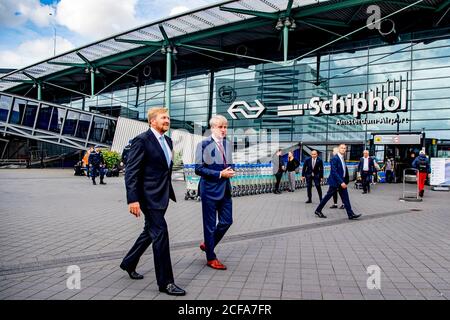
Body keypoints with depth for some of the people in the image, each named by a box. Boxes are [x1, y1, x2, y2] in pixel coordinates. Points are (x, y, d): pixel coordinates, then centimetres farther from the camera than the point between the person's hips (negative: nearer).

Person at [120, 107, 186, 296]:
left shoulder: (168, 141, 13)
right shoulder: (141, 140, -13)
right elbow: (131, 172, -17)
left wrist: (170, 192, 19)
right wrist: (133, 199, -23)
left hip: (161, 196, 9)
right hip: (148, 196, -9)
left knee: (150, 232, 19)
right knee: (160, 233, -7)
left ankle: (129, 263, 39)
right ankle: (165, 282, 4)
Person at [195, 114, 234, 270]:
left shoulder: (228, 144, 11)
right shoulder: (204, 144, -9)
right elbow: (199, 169, -15)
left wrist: (230, 171, -2)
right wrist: (220, 174, -19)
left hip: (225, 189, 7)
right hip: (209, 189, -6)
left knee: (226, 221, 9)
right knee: (210, 224, 5)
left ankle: (207, 244, 33)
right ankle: (211, 258, 20)